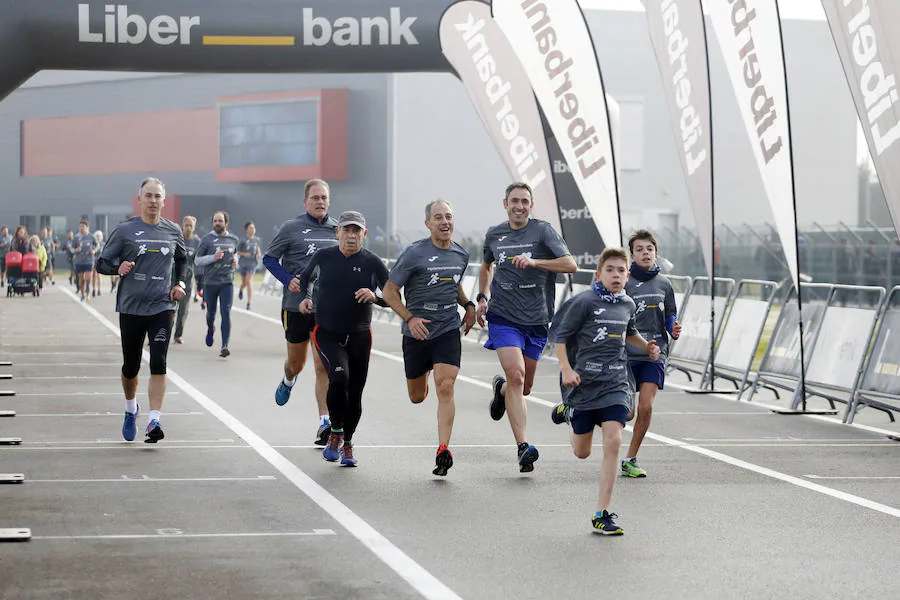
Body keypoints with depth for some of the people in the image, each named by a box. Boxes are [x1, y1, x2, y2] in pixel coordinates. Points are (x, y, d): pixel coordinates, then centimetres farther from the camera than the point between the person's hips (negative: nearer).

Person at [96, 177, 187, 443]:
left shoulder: (173, 231, 6)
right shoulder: (125, 230, -2)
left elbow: (182, 259, 25)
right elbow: (102, 263, 1)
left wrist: (179, 283, 9)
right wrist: (119, 268, -20)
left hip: (162, 308, 1)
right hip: (131, 308, 0)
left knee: (158, 364, -13)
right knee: (131, 366, 10)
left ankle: (153, 422, -15)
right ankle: (131, 410, 37)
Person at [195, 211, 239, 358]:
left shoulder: (234, 239, 7)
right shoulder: (207, 239, -2)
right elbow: (197, 259, -1)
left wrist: (235, 260, 4)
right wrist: (213, 258, -17)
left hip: (227, 281, 1)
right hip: (210, 282, -1)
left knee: (226, 312, -12)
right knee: (211, 312, 11)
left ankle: (225, 346, -15)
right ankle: (210, 329, 47)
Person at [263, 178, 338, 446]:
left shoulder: (338, 229, 7)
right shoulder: (291, 228, -3)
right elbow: (269, 257, 2)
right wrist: (289, 279, -12)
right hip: (296, 305, -1)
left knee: (323, 366, -8)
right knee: (296, 363, 16)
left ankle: (325, 422, -8)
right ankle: (288, 381, 52)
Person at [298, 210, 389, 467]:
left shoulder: (372, 262, -4)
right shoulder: (323, 257, 0)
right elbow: (306, 276, 21)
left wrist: (374, 296, -23)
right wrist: (305, 298, 4)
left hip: (359, 336, 1)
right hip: (327, 333, -1)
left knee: (355, 395, 6)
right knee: (339, 377, -26)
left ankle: (347, 443, 29)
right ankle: (335, 432, -4)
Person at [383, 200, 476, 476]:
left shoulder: (461, 254, 6)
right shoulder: (414, 253, -9)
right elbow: (389, 291, -5)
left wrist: (468, 305, 9)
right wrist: (410, 318, -17)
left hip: (448, 331, 1)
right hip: (416, 333, -1)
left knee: (445, 388, -16)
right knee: (417, 397, 12)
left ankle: (443, 450, -14)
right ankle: (425, 373, 50)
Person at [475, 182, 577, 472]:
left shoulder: (542, 230, -4)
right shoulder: (493, 235, 7)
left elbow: (571, 265, -14)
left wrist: (533, 262, -24)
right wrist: (482, 298, 16)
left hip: (536, 321, 0)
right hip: (503, 317, 0)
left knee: (524, 388, 12)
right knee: (515, 375, -20)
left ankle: (501, 388, 50)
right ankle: (523, 447, -21)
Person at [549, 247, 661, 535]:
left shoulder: (628, 304, 8)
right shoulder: (584, 302, -9)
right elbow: (560, 335, -6)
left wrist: (647, 347, 15)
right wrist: (566, 368, -17)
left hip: (615, 382, 3)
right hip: (583, 381, -3)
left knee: (613, 443, -14)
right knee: (582, 452, 9)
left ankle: (602, 514, -8)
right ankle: (569, 413, 45)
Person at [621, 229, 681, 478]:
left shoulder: (664, 284, 9)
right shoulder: (624, 283, -2)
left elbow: (670, 316, 17)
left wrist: (674, 329, -4)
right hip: (627, 353, -3)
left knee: (646, 407, -9)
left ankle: (630, 460, 6)